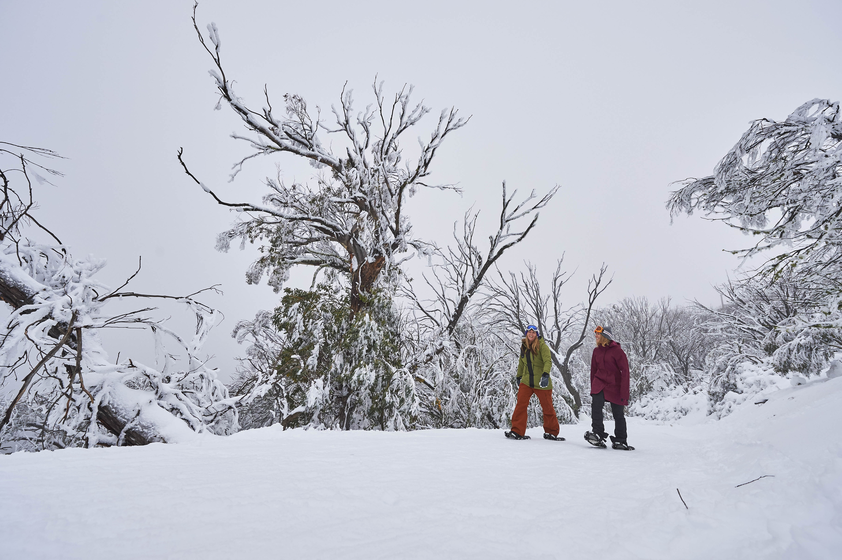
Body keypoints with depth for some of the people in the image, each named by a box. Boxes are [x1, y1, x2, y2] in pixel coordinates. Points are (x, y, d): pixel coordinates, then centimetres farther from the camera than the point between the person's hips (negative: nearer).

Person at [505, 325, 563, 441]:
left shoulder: (542, 345, -7)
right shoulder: (524, 346, 9)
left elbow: (548, 361, -19)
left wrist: (545, 374, -35)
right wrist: (519, 376, 26)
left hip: (541, 383, -4)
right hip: (526, 382, 4)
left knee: (548, 408, 7)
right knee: (521, 405, -7)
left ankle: (551, 433, 25)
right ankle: (517, 432, 0)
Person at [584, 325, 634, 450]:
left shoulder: (617, 350, -9)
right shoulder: (596, 351, 7)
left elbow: (625, 371, -10)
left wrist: (624, 392, -14)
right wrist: (592, 388, 14)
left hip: (614, 385, -3)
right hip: (599, 383, 4)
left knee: (618, 414, 4)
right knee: (596, 405, -18)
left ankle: (621, 441, 20)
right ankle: (599, 436, -16)